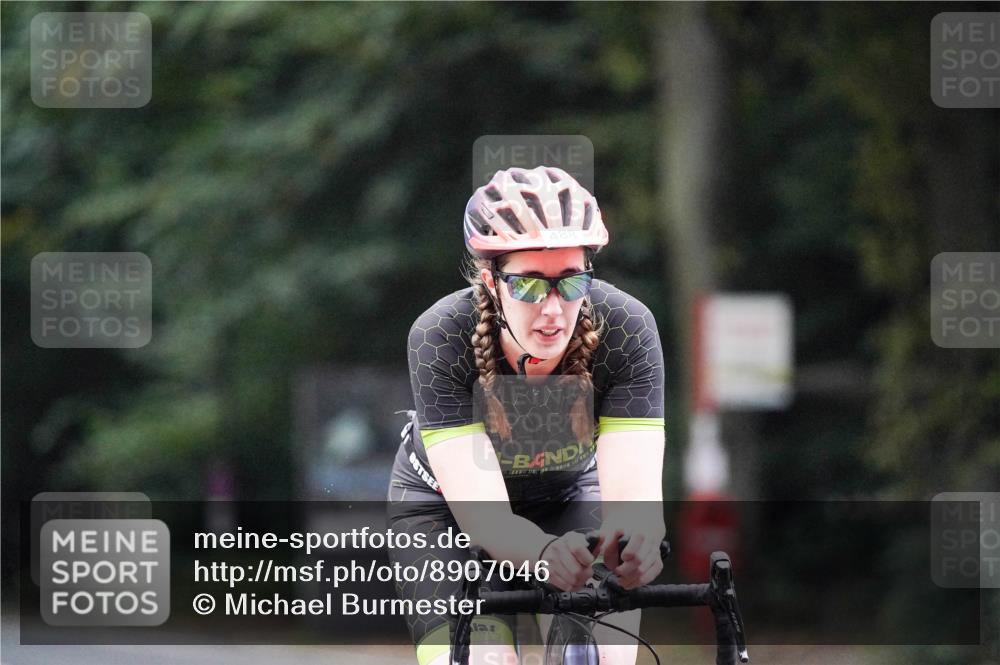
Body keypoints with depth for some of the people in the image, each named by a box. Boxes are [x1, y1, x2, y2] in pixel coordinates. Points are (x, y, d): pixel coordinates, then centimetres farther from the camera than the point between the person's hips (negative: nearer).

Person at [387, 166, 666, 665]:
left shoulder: (626, 329, -30)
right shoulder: (439, 338, -33)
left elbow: (633, 492, -37)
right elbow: (481, 514, -40)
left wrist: (637, 539, -62)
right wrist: (544, 551, -62)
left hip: (569, 495, 1)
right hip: (444, 506, -1)